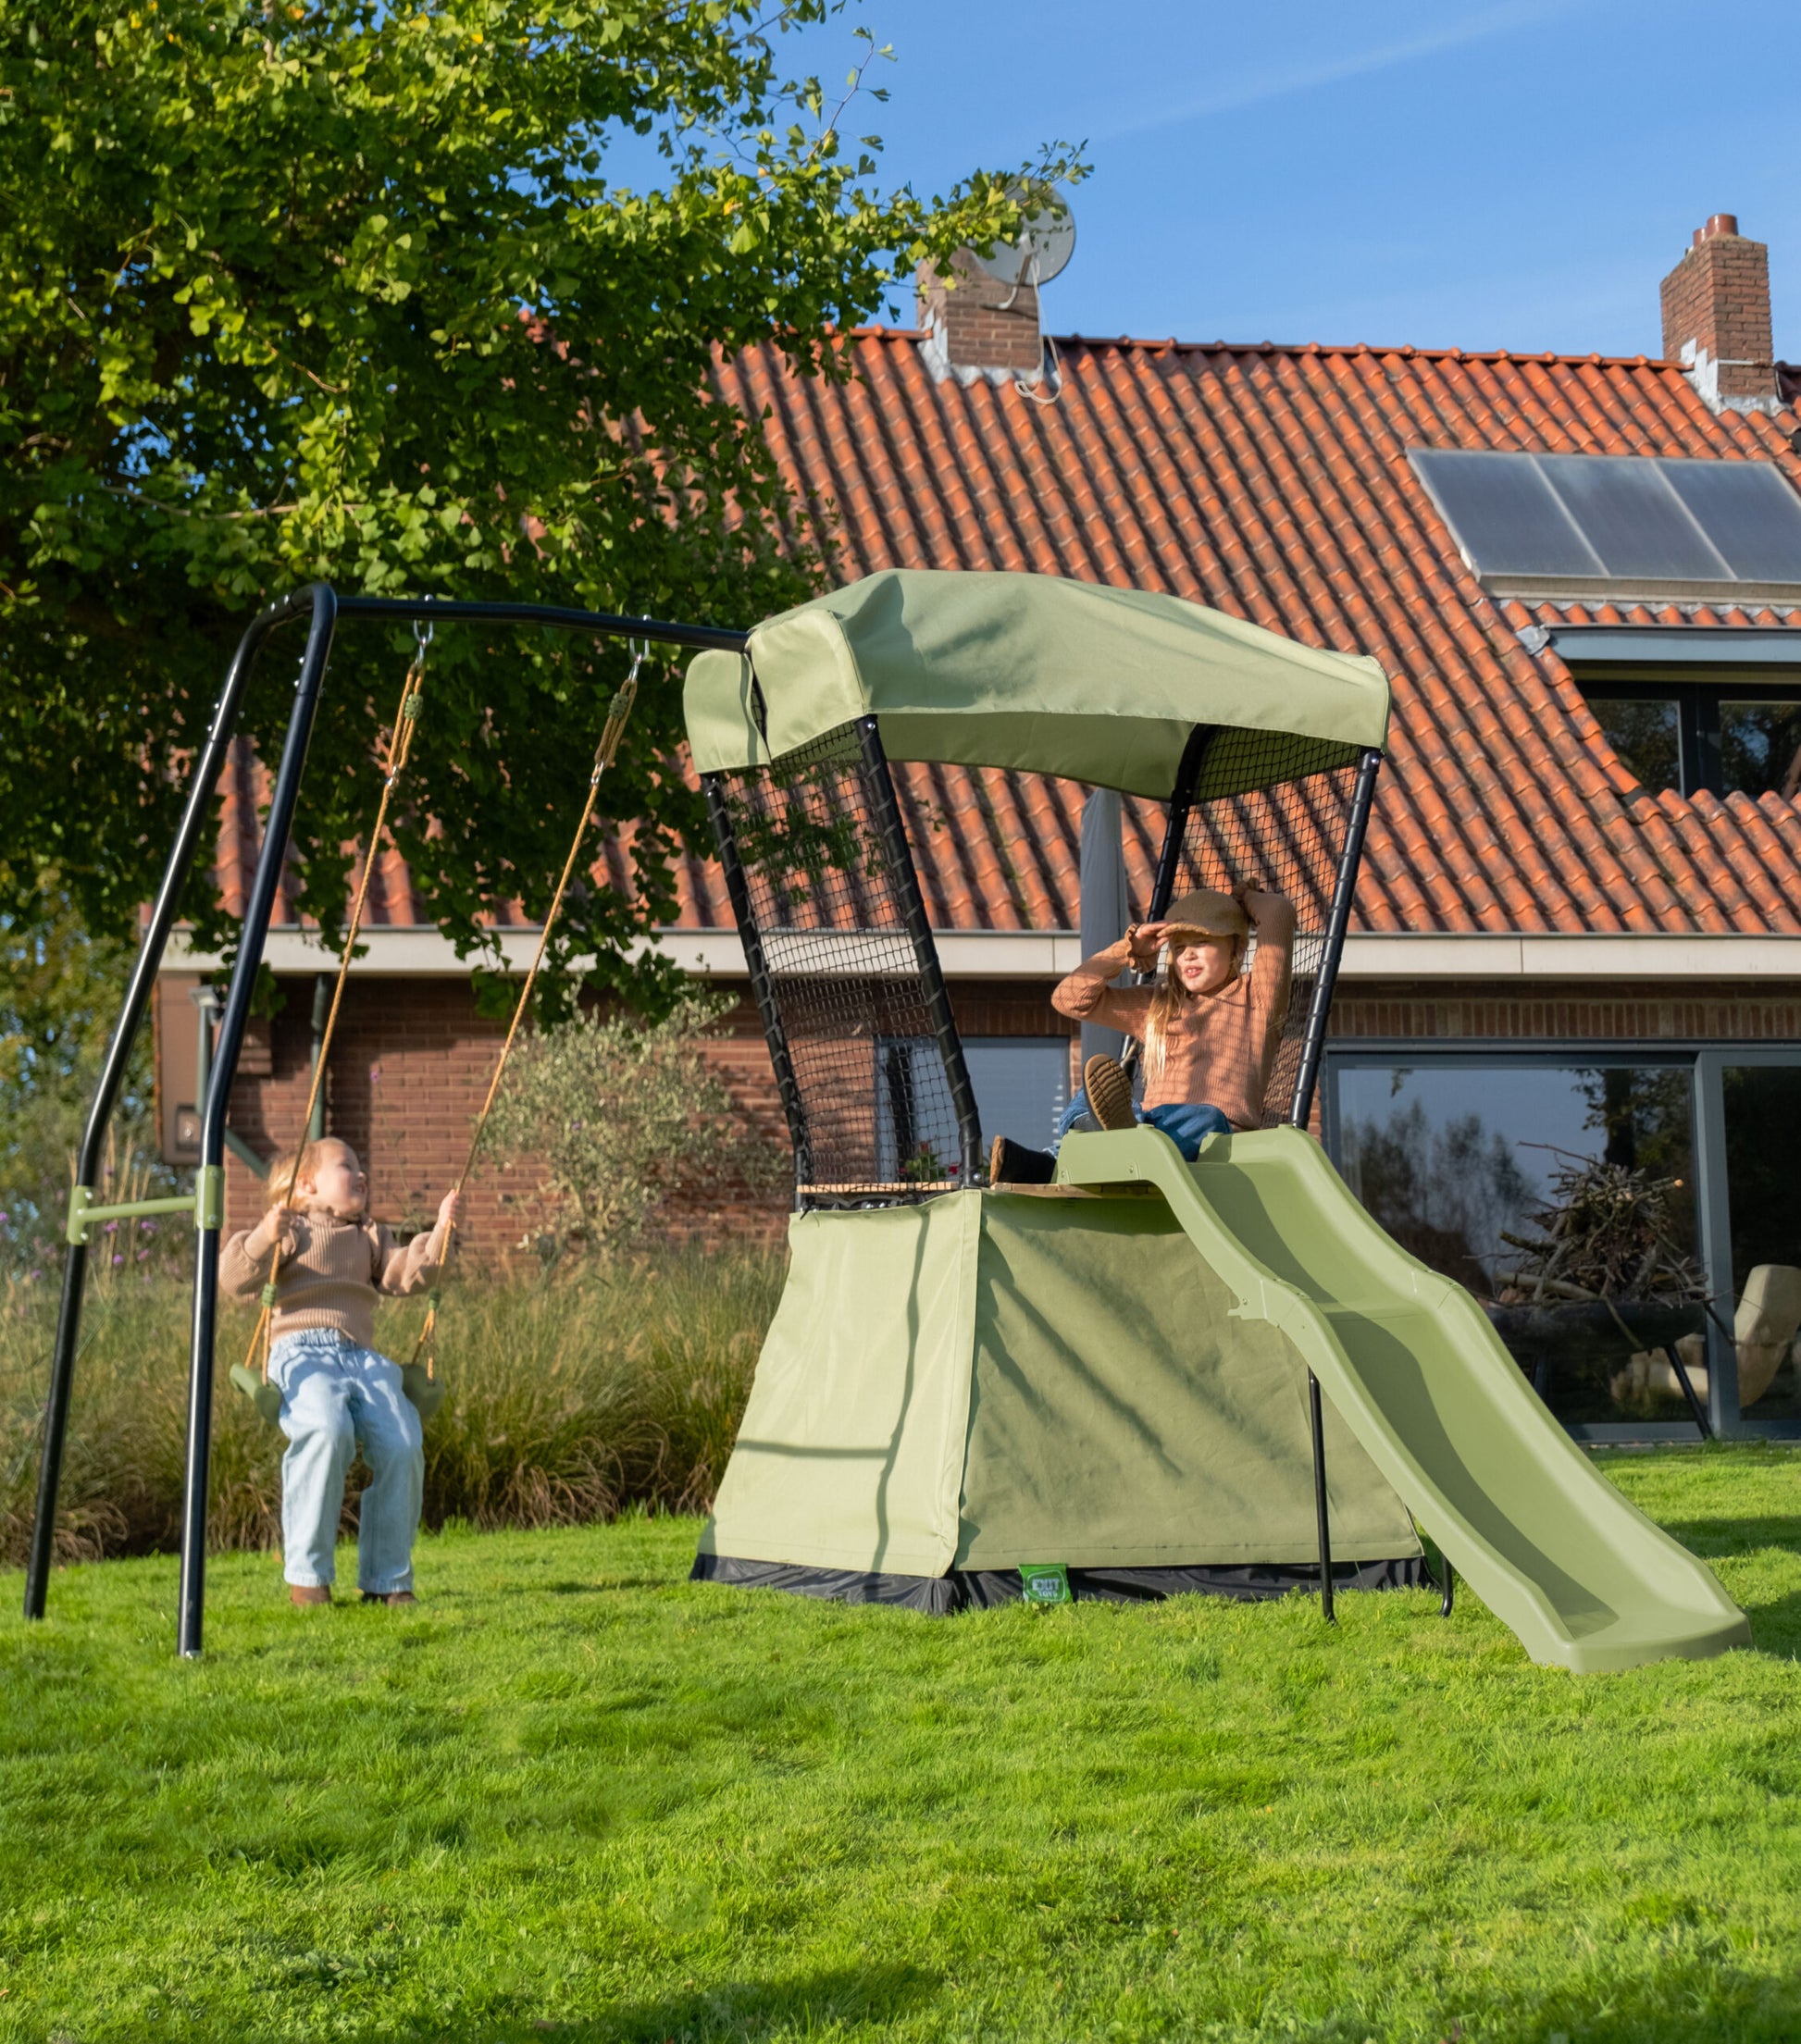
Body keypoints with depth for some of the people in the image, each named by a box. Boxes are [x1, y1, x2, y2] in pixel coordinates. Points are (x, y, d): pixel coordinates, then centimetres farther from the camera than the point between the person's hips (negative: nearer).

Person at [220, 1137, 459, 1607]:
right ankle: (307, 1573, -23)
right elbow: (235, 1279, -1)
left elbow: (406, 1274, 16)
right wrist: (264, 1238, -18)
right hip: (301, 1352, -5)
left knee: (402, 1445, -19)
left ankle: (387, 1579, -6)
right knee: (328, 1431, -35)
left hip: (362, 1357, 5)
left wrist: (440, 1233, 6)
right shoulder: (291, 1230, 11)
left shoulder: (368, 1237, 30)